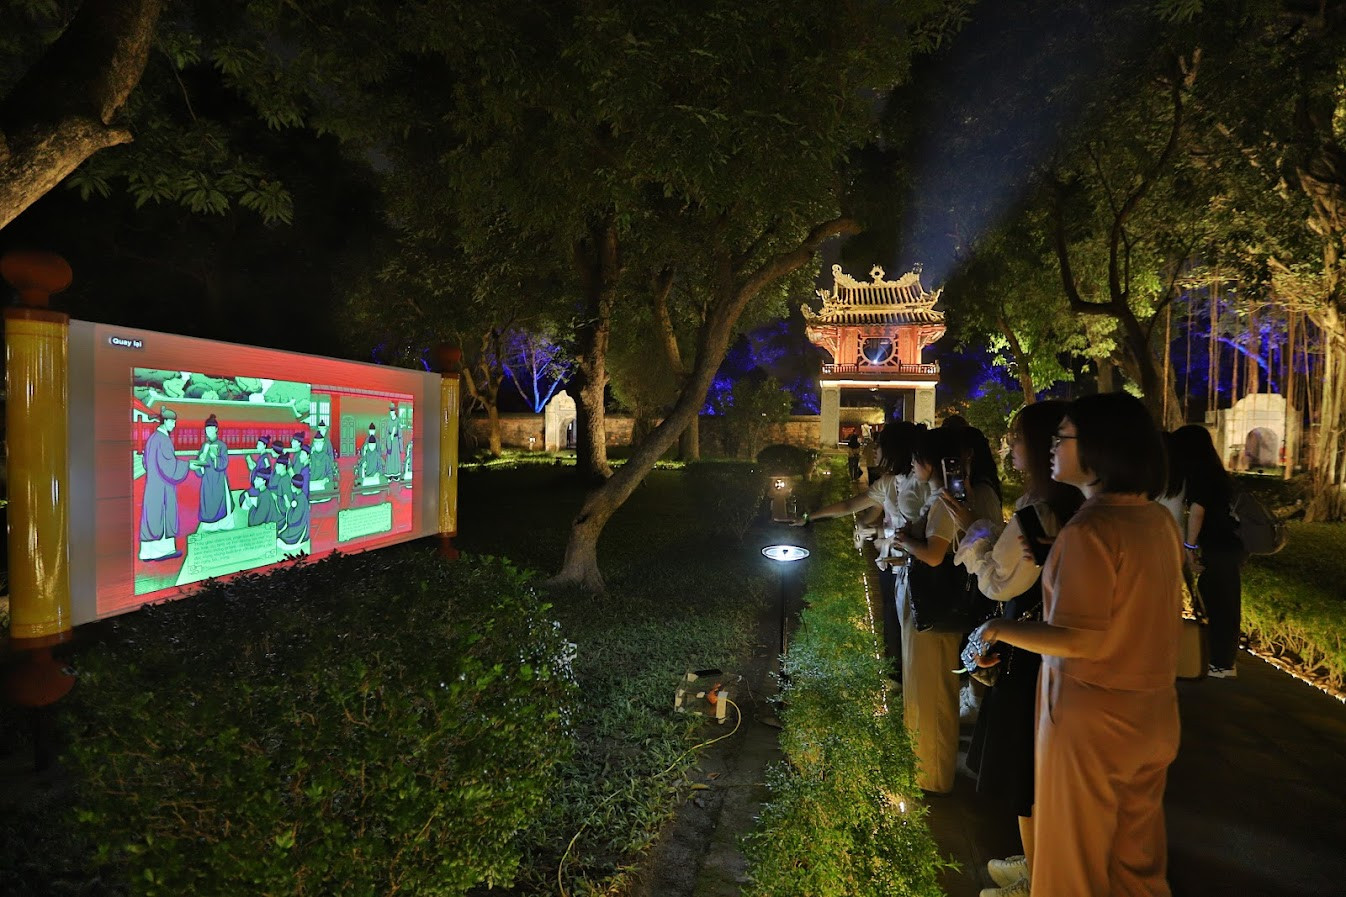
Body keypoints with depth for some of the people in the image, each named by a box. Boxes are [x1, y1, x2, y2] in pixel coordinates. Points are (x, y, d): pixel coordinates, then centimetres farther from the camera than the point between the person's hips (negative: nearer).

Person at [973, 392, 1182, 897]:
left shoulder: (1090, 528, -22)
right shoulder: (1159, 519, 2)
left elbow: (1079, 641, -24)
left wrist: (1000, 631, -11)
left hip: (1092, 715, -7)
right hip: (1153, 711, 8)